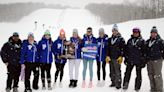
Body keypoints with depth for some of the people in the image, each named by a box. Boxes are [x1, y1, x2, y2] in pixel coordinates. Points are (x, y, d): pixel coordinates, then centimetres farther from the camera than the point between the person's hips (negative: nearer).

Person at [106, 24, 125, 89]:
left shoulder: (121, 39, -2)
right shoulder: (110, 39, 15)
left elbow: (123, 49, -7)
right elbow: (108, 49, 17)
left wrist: (121, 57, -13)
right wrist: (107, 56, 7)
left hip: (117, 58, -6)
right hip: (110, 58, 6)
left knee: (117, 71, -7)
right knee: (112, 71, 11)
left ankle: (118, 84, 0)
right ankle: (113, 82, 22)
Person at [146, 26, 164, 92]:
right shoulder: (147, 42, 14)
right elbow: (145, 51, 21)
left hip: (157, 60, -6)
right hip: (149, 61, 6)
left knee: (157, 75, -7)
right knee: (150, 75, 10)